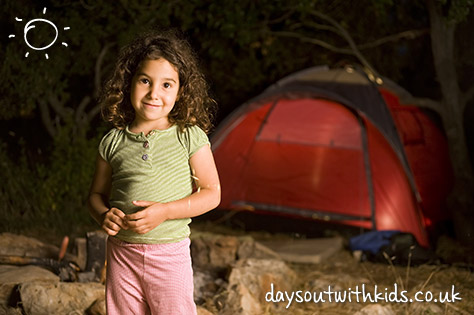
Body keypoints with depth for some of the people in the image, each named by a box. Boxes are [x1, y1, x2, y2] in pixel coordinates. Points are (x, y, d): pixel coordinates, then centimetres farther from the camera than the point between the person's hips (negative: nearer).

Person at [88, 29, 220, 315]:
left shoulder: (190, 138, -5)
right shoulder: (113, 142, 1)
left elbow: (212, 193, -3)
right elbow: (98, 193, 12)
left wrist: (164, 211, -16)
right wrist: (104, 215, -11)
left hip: (171, 253, -2)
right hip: (122, 252, 2)